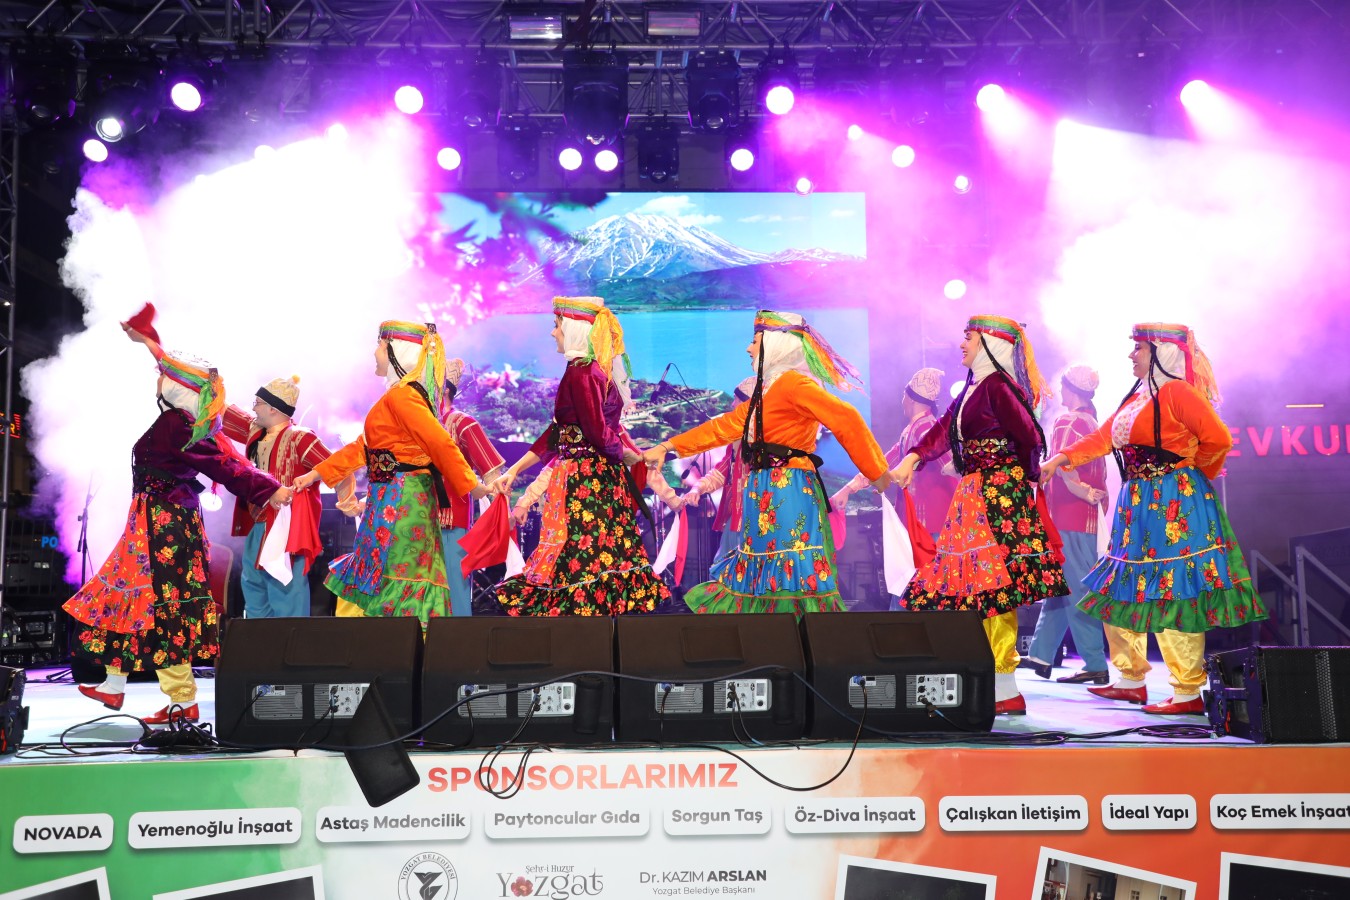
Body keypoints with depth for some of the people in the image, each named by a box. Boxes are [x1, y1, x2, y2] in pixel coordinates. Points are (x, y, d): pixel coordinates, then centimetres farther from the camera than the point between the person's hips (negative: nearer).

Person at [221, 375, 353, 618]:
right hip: (258, 525, 9)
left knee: (284, 587, -6)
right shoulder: (256, 432, 7)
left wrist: (348, 502, -24)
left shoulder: (298, 438, -17)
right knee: (252, 581, 18)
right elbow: (223, 413, 19)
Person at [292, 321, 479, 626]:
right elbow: (362, 446, 21)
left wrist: (471, 486, -18)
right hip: (394, 499, 10)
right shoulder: (398, 396, 17)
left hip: (399, 500, -10)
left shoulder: (401, 396, -14)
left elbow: (442, 444, -21)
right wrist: (316, 474, 23)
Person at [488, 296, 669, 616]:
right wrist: (514, 470, 17)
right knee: (602, 554, 9)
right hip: (599, 478, 9)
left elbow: (598, 433, -18)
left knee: (579, 558, -6)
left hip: (581, 481, -9)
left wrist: (631, 457, 1)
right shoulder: (596, 370, 14)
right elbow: (558, 434, 17)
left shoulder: (580, 373, -13)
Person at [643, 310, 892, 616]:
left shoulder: (793, 383, -11)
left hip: (788, 492, -10)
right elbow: (723, 426, 24)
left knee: (793, 572, -11)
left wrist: (875, 471, -17)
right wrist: (666, 447, 24)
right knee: (767, 574, 11)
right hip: (768, 493, 10)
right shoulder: (766, 391, 19)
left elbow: (846, 418, -20)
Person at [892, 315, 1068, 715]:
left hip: (998, 494, -10)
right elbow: (943, 429, 11)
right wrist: (910, 461, -3)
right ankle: (1001, 687, 16)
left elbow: (1029, 437, -15)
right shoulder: (973, 387, 16)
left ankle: (1006, 690, -4)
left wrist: (1023, 477, 0)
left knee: (992, 589, -9)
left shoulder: (997, 386, -13)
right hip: (975, 494, 10)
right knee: (979, 590, 10)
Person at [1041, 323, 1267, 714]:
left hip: (1174, 505, -10)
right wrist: (1060, 458, 10)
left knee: (1171, 594, -8)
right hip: (1138, 503, 10)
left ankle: (1189, 693, 0)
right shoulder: (1138, 396, 15)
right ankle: (1132, 681, 23)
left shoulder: (1178, 392, -12)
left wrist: (1189, 466, -2)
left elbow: (1218, 438, -18)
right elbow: (1102, 438, 17)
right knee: (1120, 591, 11)